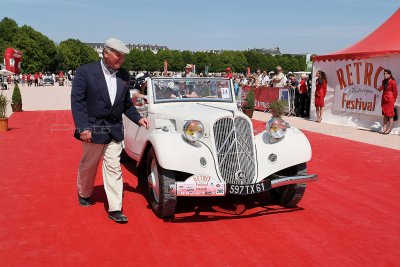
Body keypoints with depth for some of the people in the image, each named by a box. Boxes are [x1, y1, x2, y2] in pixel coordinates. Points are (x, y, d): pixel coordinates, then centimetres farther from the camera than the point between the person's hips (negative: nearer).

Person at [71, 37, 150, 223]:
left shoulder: (124, 75, 4)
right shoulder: (85, 71, -10)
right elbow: (77, 100, -12)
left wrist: (138, 119, 1)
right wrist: (83, 128, -19)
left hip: (115, 131, 3)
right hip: (93, 129, -3)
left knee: (113, 168, 1)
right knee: (88, 166, 16)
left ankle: (115, 209, 5)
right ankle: (83, 194, 42)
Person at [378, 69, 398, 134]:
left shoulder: (392, 82, -11)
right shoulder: (383, 81, 10)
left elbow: (395, 91, -6)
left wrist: (394, 99, -2)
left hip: (390, 99, -7)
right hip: (384, 98, 7)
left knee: (390, 114, -2)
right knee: (385, 114, 10)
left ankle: (389, 128, 3)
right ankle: (384, 128, 14)